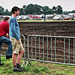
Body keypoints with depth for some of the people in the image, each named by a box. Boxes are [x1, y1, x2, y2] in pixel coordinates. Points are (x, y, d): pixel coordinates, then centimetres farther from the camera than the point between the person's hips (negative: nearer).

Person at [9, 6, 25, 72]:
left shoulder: (13, 19, 18)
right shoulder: (13, 19, -13)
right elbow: (12, 29, -21)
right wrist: (17, 38, -18)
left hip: (17, 38, 10)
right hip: (14, 38, -10)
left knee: (22, 51, 11)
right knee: (15, 53, -3)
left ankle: (17, 64, 14)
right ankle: (15, 67, 4)